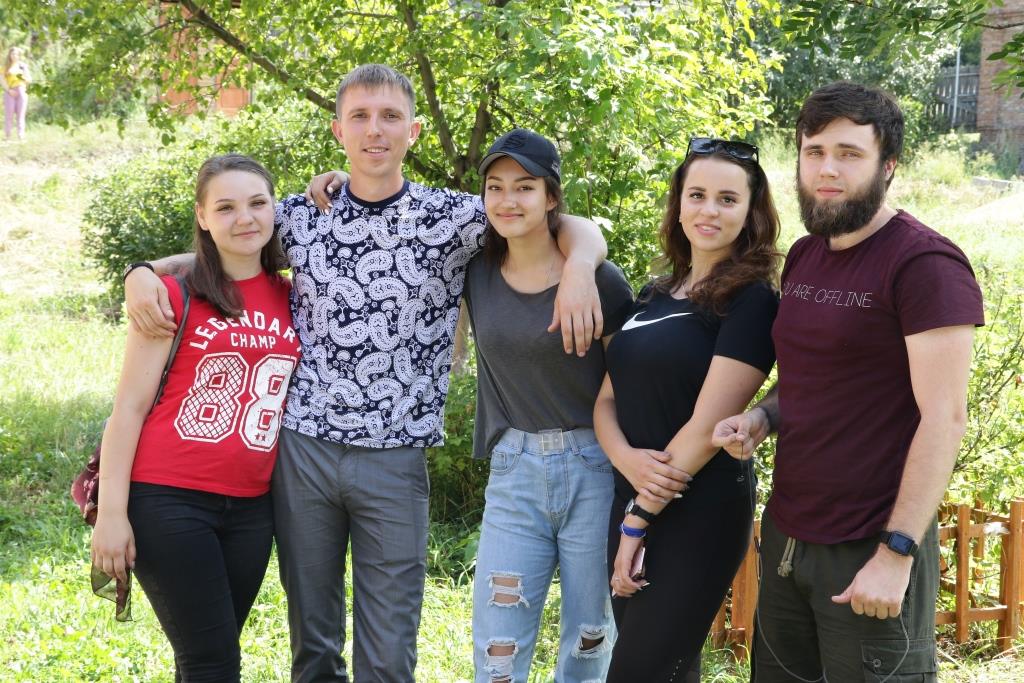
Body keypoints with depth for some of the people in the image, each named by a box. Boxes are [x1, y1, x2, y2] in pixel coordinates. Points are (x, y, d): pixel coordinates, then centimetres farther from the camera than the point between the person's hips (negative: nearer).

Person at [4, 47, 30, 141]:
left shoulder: (23, 66, 13)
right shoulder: (6, 67, 9)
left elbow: (29, 80, 11)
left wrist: (23, 75, -10)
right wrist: (9, 90, -12)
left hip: (21, 91, 1)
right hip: (10, 92, -1)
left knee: (20, 114, -4)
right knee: (9, 114, -5)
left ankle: (21, 135, -8)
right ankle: (7, 135, -6)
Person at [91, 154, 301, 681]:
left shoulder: (291, 300, 8)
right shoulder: (175, 296, -5)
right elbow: (129, 406, -5)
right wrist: (111, 511, -11)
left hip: (251, 508, 5)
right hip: (168, 500, -4)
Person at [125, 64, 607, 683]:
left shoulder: (452, 217, -2)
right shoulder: (302, 216, 4)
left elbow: (574, 226, 0)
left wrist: (578, 268, -22)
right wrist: (144, 275, -6)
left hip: (396, 459, -2)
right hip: (303, 446, 2)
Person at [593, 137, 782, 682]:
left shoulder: (752, 299, -11)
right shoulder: (654, 295, 12)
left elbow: (707, 426, -16)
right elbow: (607, 399, 10)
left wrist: (639, 521, -12)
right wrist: (627, 460, -12)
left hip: (699, 515, -7)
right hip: (633, 502, 7)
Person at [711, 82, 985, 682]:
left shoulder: (926, 265, -14)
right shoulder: (804, 256, 11)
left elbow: (944, 418, -17)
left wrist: (896, 552, -21)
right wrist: (762, 417, 1)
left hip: (871, 552, -7)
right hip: (786, 537, 7)